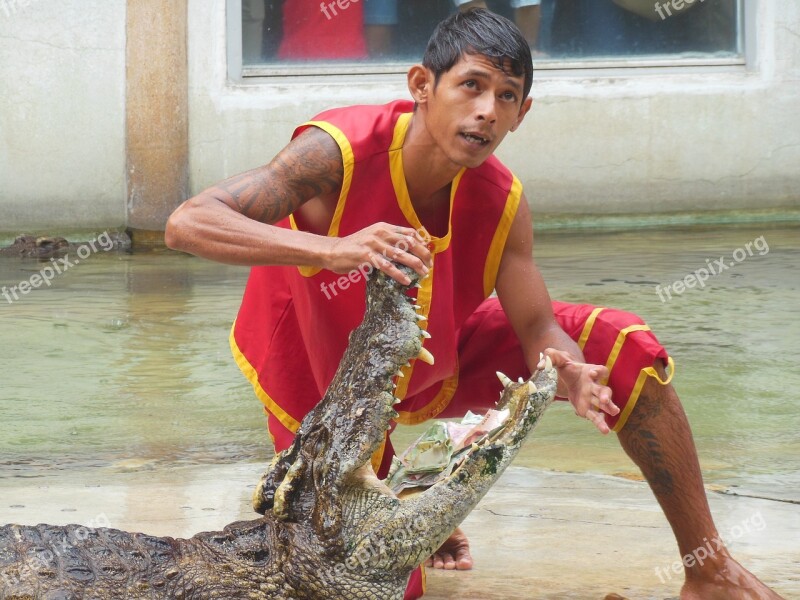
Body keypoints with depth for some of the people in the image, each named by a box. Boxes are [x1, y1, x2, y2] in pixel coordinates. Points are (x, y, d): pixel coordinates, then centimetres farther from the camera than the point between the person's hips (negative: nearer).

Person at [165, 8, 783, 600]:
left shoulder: (501, 203, -20)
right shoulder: (339, 152, -35)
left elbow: (537, 327, -15)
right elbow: (186, 224, -45)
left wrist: (565, 370, -42)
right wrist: (331, 249, -60)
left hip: (438, 358, 4)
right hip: (322, 380, -4)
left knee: (622, 348, -13)